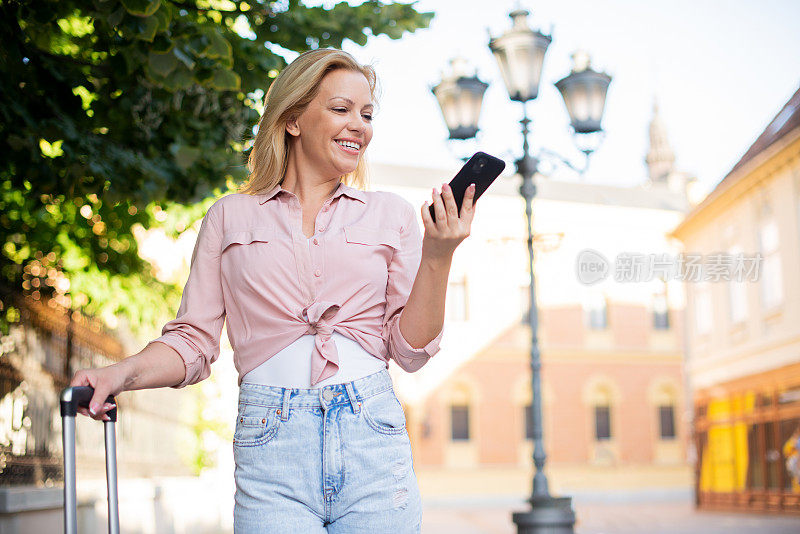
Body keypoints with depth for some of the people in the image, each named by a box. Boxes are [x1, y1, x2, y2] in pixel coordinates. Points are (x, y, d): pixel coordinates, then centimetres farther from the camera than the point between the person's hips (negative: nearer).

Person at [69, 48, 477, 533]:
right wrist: (124, 373, -9)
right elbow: (193, 339, 8)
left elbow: (411, 350, 8)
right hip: (271, 447, -1)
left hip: (371, 440, 1)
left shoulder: (392, 215, 12)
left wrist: (437, 258, -4)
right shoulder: (230, 217, 11)